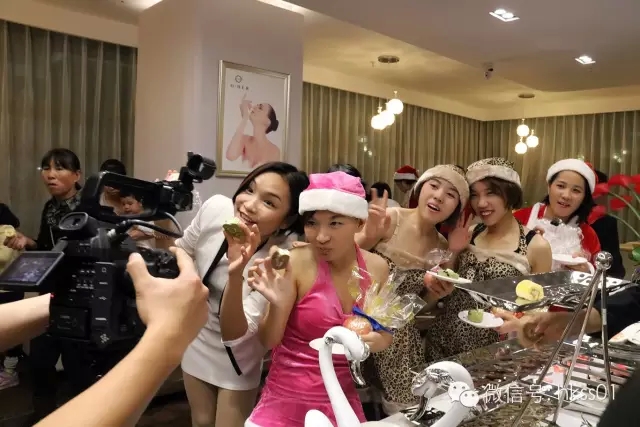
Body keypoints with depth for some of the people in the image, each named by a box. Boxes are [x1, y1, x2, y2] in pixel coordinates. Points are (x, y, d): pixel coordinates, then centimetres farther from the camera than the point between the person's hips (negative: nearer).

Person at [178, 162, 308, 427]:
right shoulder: (215, 208, -23)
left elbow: (235, 334, -36)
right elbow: (180, 253, 0)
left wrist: (235, 275, -48)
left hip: (237, 355, -4)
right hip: (195, 340, 4)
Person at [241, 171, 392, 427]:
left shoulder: (377, 268, -6)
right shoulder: (294, 264, -18)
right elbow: (268, 341, -13)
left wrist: (379, 340, -12)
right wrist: (278, 305, -32)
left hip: (343, 400, 4)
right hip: (287, 401, -4)